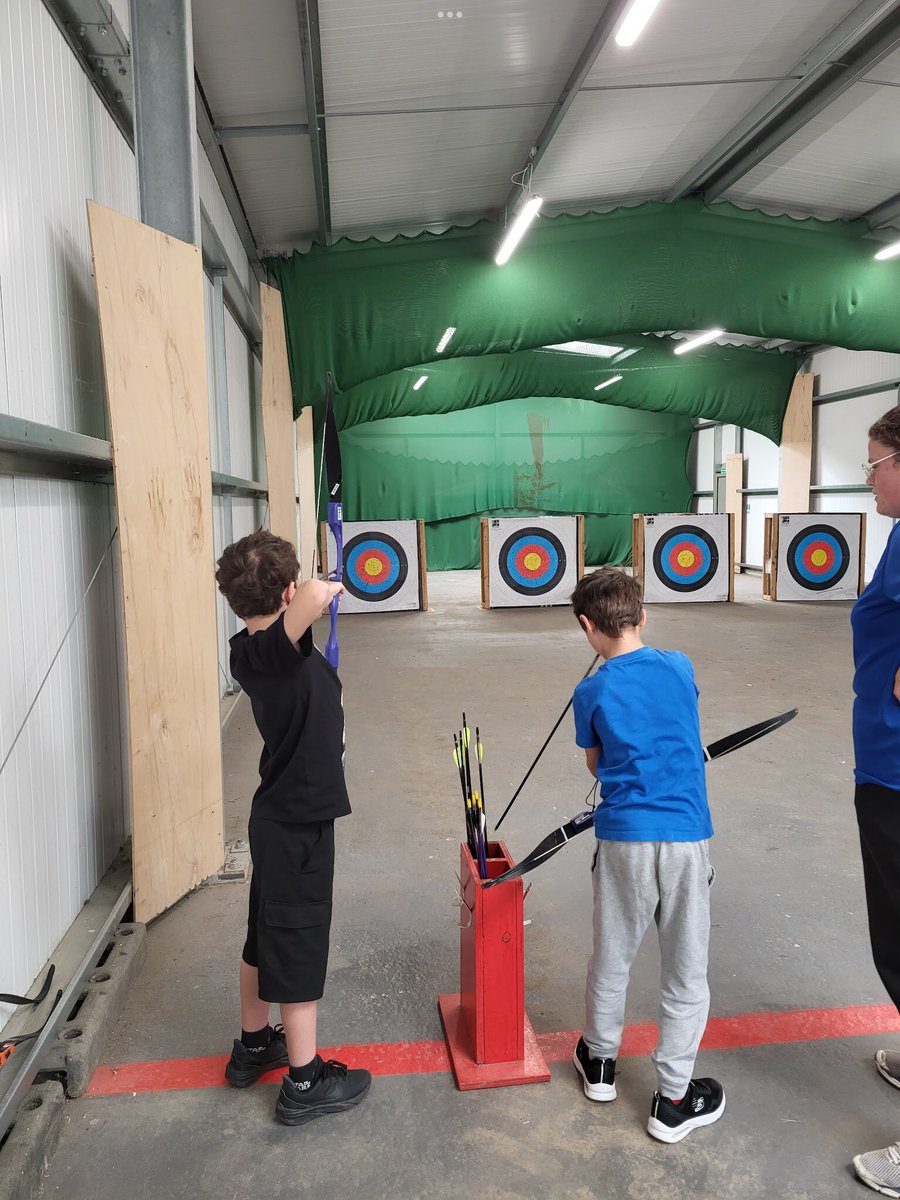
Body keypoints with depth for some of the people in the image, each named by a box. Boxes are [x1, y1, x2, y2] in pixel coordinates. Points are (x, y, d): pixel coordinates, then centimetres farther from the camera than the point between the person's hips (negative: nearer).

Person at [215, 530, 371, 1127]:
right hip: (300, 824, -9)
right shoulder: (278, 649, -26)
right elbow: (313, 597, -46)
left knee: (267, 937, 23)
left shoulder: (248, 652, 0)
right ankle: (305, 1082, 23)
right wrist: (323, 589, -25)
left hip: (277, 815, 9)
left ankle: (253, 1046, 43)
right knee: (300, 946, 6)